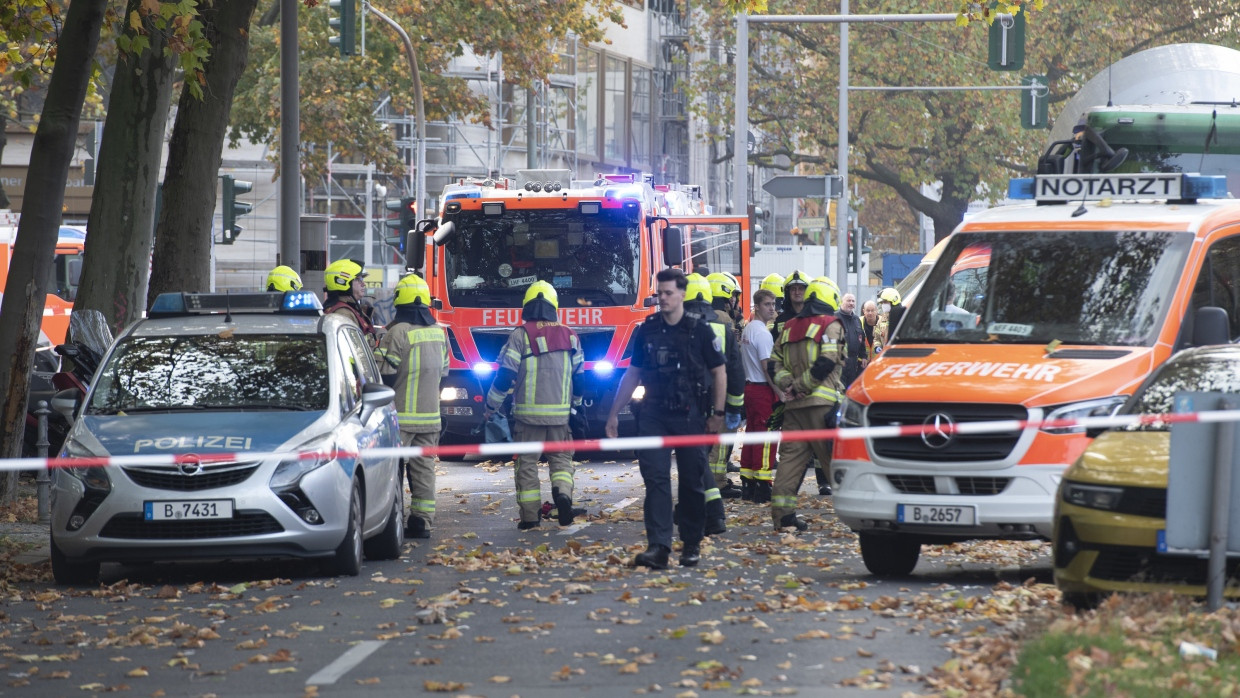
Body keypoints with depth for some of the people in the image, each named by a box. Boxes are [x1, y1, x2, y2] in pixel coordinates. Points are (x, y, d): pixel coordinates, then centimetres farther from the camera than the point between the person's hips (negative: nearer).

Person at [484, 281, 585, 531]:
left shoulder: (520, 335, -7)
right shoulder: (569, 336, 5)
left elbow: (505, 376, -8)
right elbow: (578, 376, 13)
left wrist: (491, 406, 4)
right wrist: (575, 403, 30)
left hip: (528, 412, -3)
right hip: (560, 413, 3)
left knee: (527, 463, 5)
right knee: (561, 458, 13)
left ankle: (530, 515, 3)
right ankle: (562, 492, -15)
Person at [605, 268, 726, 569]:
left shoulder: (700, 331, 0)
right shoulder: (646, 332, 7)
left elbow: (719, 373, 3)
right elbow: (633, 375, 14)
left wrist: (718, 413, -3)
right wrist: (614, 413, 12)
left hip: (690, 416, -2)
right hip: (654, 416, 2)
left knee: (692, 482, 4)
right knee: (655, 479, -8)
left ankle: (691, 545, 15)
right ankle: (658, 546, -15)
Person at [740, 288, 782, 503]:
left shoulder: (747, 330, 14)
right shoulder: (762, 332, -15)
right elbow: (767, 367, -19)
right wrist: (780, 394, -18)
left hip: (750, 386, 10)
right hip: (763, 389, -10)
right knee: (766, 438, -7)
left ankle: (747, 485, 14)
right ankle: (762, 487, -9)